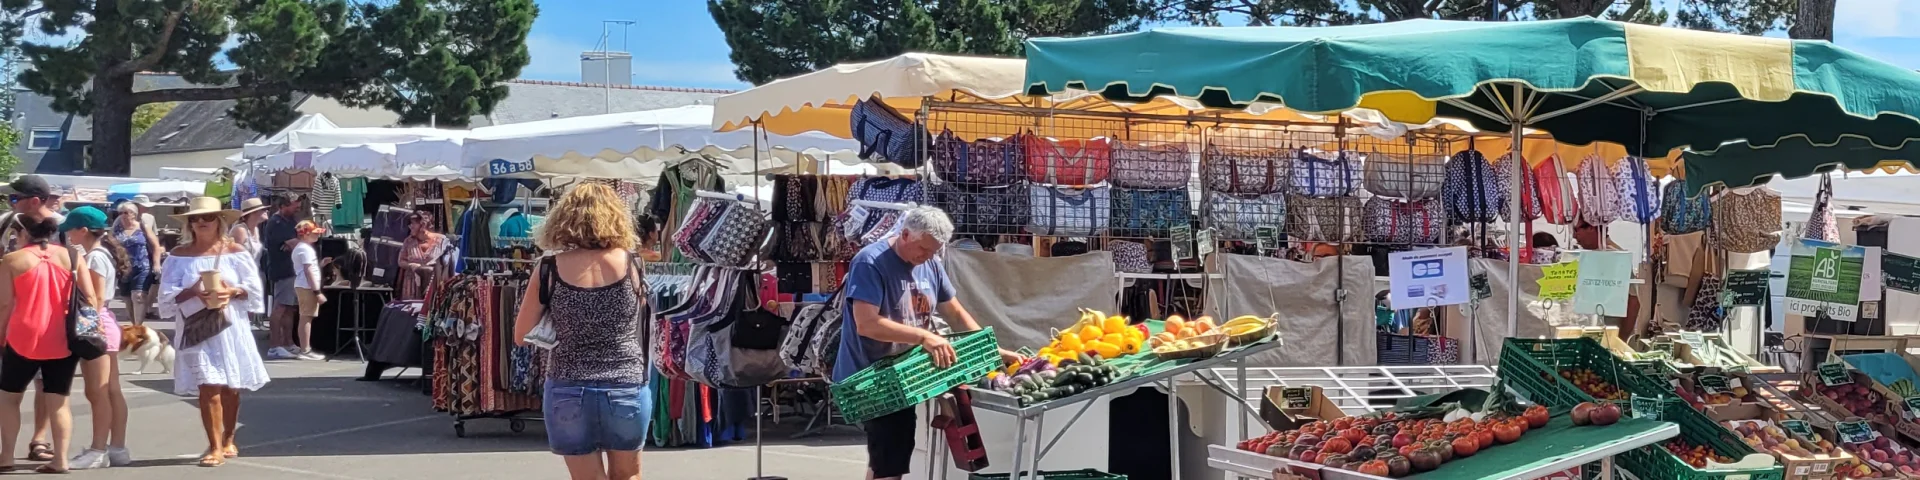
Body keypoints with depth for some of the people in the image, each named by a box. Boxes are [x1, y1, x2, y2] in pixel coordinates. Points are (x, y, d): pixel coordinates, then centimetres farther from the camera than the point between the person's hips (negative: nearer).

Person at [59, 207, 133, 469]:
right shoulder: (101, 254, 13)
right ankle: (117, 448, 13)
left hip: (95, 325, -10)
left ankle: (99, 451, -2)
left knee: (97, 392, -5)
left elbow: (97, 298, -19)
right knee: (111, 391, 10)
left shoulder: (95, 257, -15)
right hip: (103, 324, 10)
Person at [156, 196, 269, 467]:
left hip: (230, 328, 1)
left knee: (231, 387, 8)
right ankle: (215, 447, -6)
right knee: (208, 387, -10)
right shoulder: (179, 256, 4)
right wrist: (192, 292, -19)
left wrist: (233, 292, -16)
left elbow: (254, 289, 3)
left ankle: (228, 440, 26)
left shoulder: (235, 252, 4)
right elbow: (167, 294, -1)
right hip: (197, 330, -1)